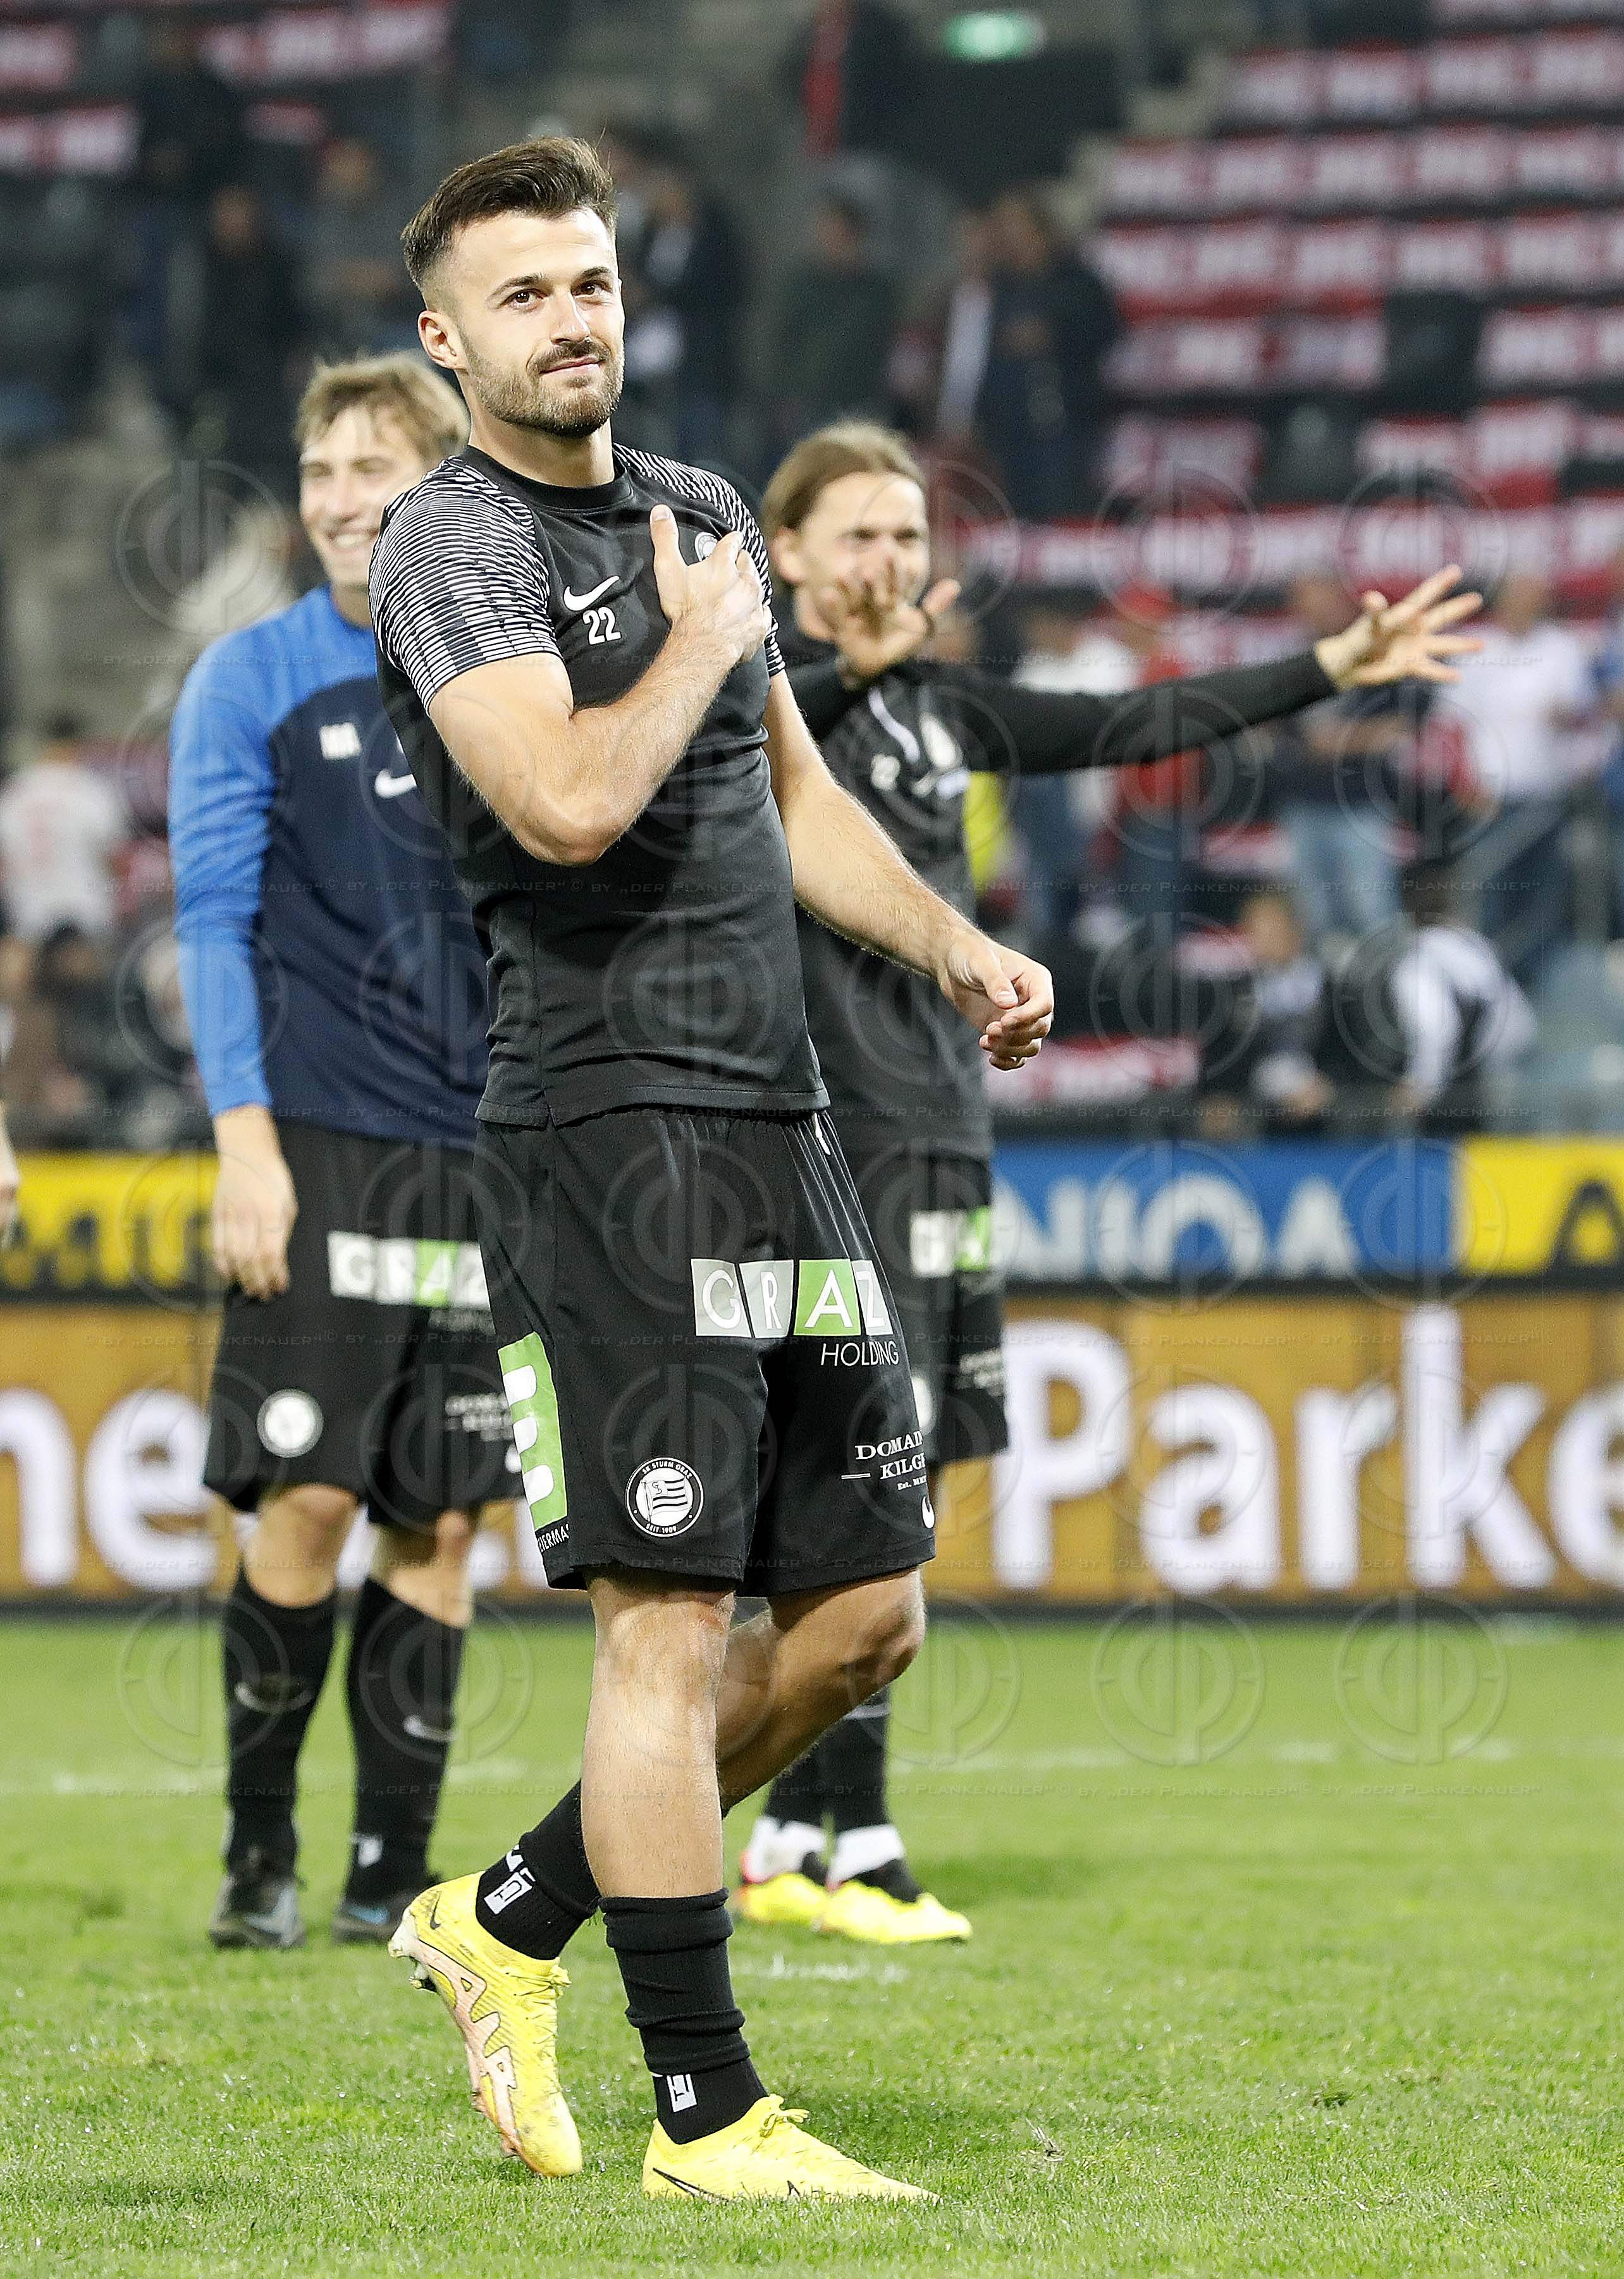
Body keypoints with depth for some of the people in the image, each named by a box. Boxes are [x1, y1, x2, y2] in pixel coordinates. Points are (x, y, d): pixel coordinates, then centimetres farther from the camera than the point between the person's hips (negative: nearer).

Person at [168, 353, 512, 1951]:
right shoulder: (250, 680, 1)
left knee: (440, 1524, 3)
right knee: (307, 1503, -8)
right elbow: (213, 919, -3)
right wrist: (245, 1142, -11)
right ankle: (259, 1854, 6)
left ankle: (393, 1877, 9)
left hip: (485, 1160, 3)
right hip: (319, 1155, -3)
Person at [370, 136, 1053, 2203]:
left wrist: (956, 949, 19)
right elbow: (571, 803, -23)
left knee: (864, 1609, 9)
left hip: (778, 1129, 8)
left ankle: (510, 1920, 22)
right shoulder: (453, 542, -7)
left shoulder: (701, 514, 18)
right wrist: (701, 637, -7)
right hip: (607, 1126, -8)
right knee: (670, 1619, -9)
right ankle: (704, 2115, -5)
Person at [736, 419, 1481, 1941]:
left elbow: (1128, 729, 24)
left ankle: (787, 1844, 13)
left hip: (943, 1137, 8)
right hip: (828, 1140, -8)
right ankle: (855, 1850, -12)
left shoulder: (934, 701, 16)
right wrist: (849, 671, -48)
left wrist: (1329, 670, 25)